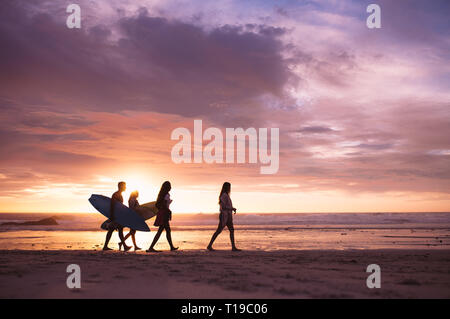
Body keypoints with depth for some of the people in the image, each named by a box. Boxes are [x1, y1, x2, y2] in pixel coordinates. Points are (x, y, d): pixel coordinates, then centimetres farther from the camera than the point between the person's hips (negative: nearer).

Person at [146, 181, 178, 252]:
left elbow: (157, 205, 16)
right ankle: (151, 248, -14)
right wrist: (169, 212, -14)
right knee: (160, 231, -10)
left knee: (168, 230, 17)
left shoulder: (162, 194, 14)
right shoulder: (167, 195, -12)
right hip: (164, 214, -10)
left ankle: (172, 247, 26)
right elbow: (164, 205, -23)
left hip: (160, 212, 10)